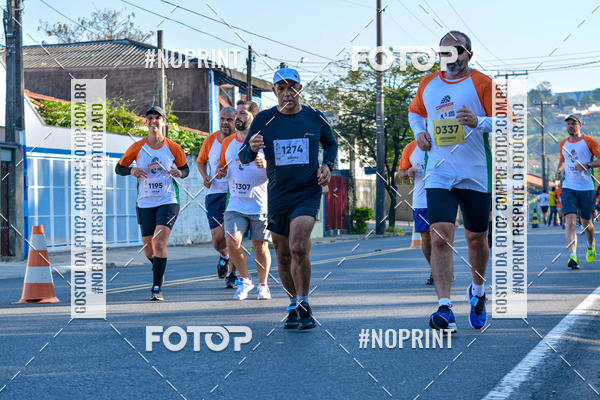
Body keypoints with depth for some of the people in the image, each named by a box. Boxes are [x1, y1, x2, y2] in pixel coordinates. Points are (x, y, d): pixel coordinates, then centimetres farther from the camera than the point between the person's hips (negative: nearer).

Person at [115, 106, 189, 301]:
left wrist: (179, 173, -11)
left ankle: (157, 287, -14)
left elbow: (185, 169, 13)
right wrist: (132, 170, -13)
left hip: (168, 202, -2)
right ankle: (158, 271, 41)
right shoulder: (137, 147, 0)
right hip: (145, 204, 2)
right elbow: (119, 168, 8)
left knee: (159, 243, -19)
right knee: (149, 250, 7)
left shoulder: (173, 148, -1)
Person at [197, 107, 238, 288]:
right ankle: (223, 256, 28)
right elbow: (201, 161, 21)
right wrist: (205, 176, 2)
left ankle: (231, 274, 12)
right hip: (215, 193, 2)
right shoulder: (210, 140, 6)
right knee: (218, 237, -7)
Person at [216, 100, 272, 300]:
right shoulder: (228, 143, 10)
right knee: (232, 241, -13)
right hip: (236, 204, 3)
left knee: (260, 246, 4)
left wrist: (265, 164, -24)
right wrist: (220, 172, 1)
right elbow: (222, 165, 24)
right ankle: (245, 280, 8)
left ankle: (263, 285, 24)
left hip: (260, 205, -3)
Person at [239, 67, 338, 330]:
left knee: (298, 247, -22)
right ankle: (294, 305, 28)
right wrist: (251, 148, -22)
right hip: (277, 196, 2)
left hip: (308, 193, -2)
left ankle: (304, 305, -7)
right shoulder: (264, 120, 1)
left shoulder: (315, 118, 2)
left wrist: (327, 166, 1)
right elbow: (244, 157, 1)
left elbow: (331, 144, 20)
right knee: (283, 256, 8)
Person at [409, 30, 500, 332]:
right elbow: (415, 112, 30)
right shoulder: (428, 84, 12)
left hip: (476, 174, -2)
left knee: (476, 238, 10)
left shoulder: (482, 83, -2)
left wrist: (479, 122, -25)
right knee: (440, 238, -14)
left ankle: (477, 292, 38)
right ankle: (444, 308, -18)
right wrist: (419, 132, 9)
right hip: (439, 174, 2)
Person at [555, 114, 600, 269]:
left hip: (587, 188, -2)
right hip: (569, 188, 2)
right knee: (570, 222, -15)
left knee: (586, 223, 11)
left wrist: (587, 165, -18)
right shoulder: (563, 144, 11)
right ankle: (573, 257, -23)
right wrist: (560, 169, 10)